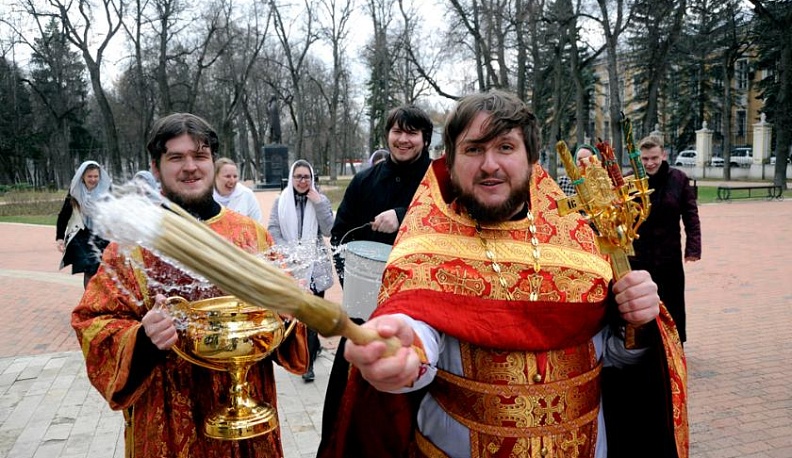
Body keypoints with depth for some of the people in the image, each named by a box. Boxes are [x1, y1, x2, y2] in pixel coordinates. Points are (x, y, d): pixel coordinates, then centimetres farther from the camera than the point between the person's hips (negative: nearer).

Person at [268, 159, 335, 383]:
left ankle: (308, 362, 3)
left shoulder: (321, 200, 3)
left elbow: (329, 230, -7)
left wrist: (318, 204, -13)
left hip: (314, 266, -2)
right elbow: (273, 230, 1)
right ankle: (314, 346, 35)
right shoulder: (281, 201, 5)